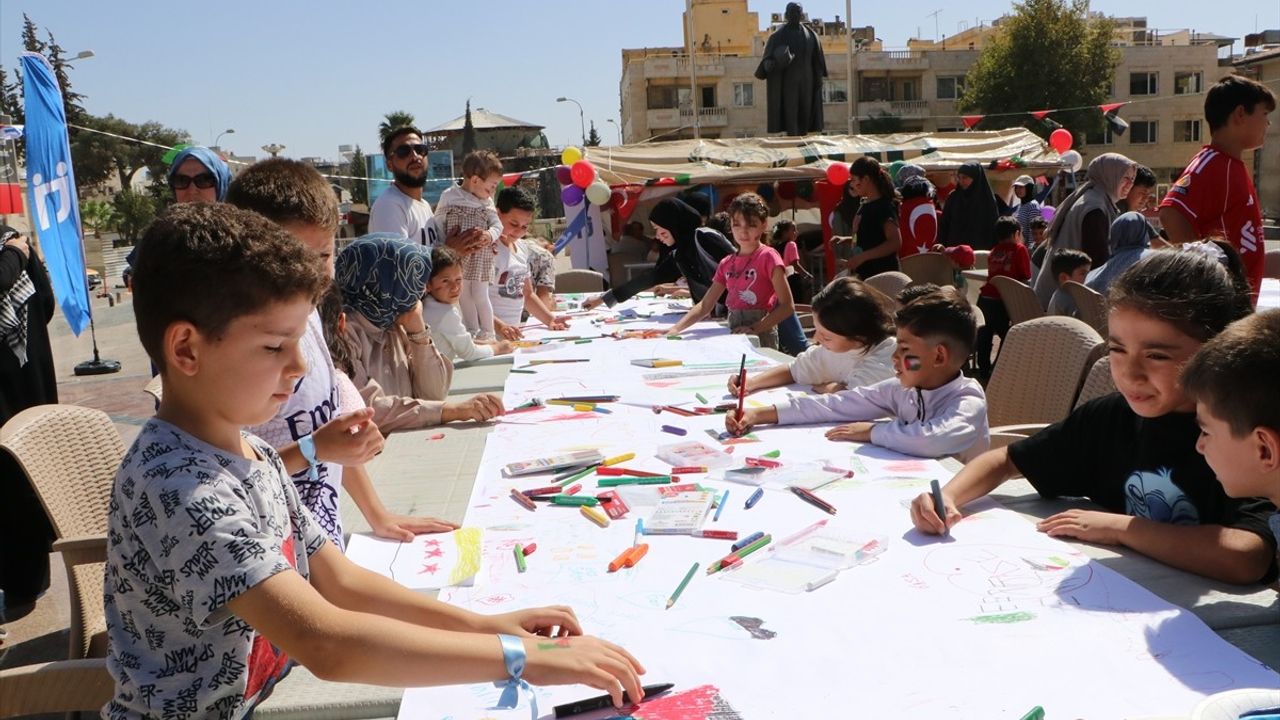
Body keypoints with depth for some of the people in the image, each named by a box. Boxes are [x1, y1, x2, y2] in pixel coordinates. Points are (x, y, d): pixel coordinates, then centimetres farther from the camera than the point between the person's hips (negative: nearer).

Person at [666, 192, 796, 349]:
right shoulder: (726, 263, 11)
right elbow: (705, 305, 9)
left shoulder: (767, 257, -5)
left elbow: (787, 307, -11)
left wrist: (755, 329, -20)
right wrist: (676, 329, -5)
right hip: (734, 336, 5)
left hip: (761, 337, -5)